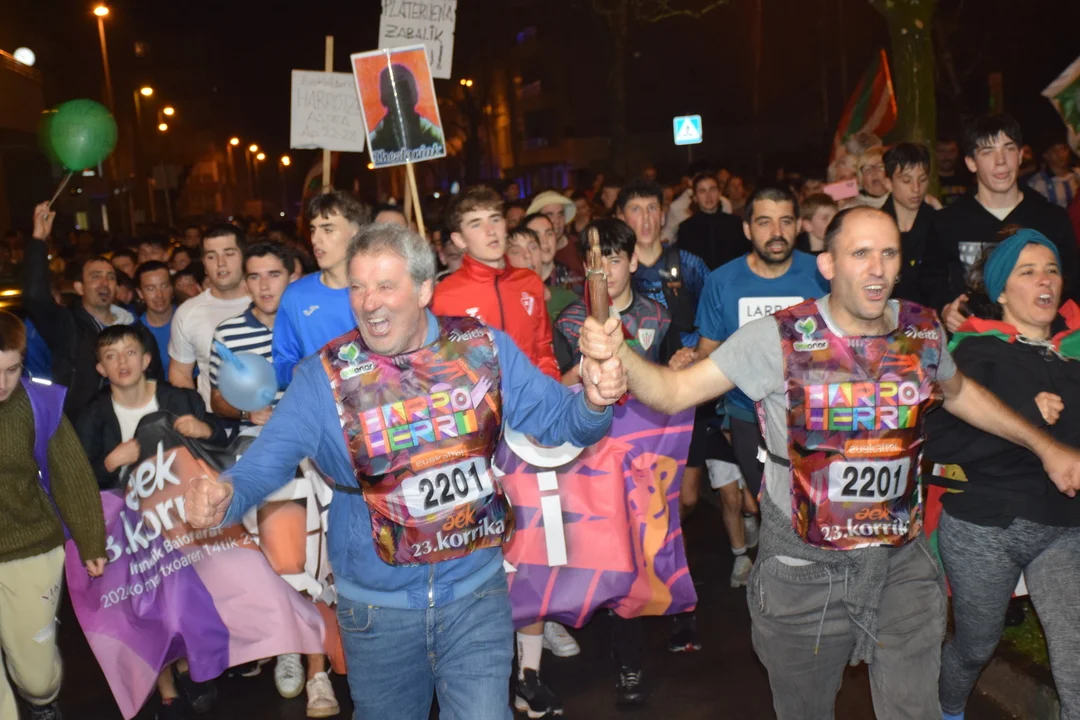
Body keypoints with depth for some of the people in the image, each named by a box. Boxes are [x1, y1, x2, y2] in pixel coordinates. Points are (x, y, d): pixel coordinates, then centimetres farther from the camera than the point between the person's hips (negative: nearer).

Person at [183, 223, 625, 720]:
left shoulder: (486, 348, -7)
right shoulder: (325, 375, -9)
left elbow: (556, 418, -6)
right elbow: (268, 459, -14)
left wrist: (593, 402, -28)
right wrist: (224, 496, -35)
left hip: (475, 590, -1)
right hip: (376, 604, 1)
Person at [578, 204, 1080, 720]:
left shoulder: (923, 330, -2)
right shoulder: (779, 338, -15)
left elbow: (959, 392, 19)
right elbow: (674, 391, -17)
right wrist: (617, 352, -36)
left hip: (903, 563, 3)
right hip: (804, 569, -2)